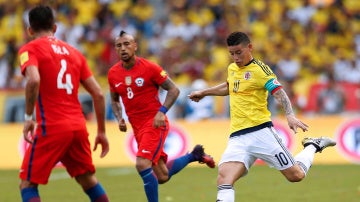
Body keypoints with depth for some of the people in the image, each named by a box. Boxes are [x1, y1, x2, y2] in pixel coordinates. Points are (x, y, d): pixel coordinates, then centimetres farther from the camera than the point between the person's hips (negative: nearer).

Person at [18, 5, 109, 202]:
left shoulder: (29, 49, 1)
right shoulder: (74, 52, 17)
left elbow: (34, 80, -21)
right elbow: (98, 94, 13)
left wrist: (28, 117, -13)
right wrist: (101, 132, 19)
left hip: (51, 128, -5)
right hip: (78, 126, 5)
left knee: (28, 184, 3)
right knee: (88, 180, 22)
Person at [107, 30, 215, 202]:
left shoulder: (149, 67, -11)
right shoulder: (113, 74, 3)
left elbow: (173, 90, -6)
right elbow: (114, 100, 19)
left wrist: (162, 112, -18)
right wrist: (119, 119, 0)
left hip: (155, 123, -6)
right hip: (137, 128, 6)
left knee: (142, 165, -24)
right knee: (162, 176, 9)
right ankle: (194, 155, 35)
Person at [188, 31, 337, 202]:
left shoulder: (260, 69, -6)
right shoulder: (232, 68, 15)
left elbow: (279, 94, -17)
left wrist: (290, 115, -34)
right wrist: (203, 93, 43)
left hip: (260, 131, -5)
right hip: (237, 138, 5)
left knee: (296, 175, 0)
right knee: (224, 179, -20)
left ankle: (312, 147, 29)